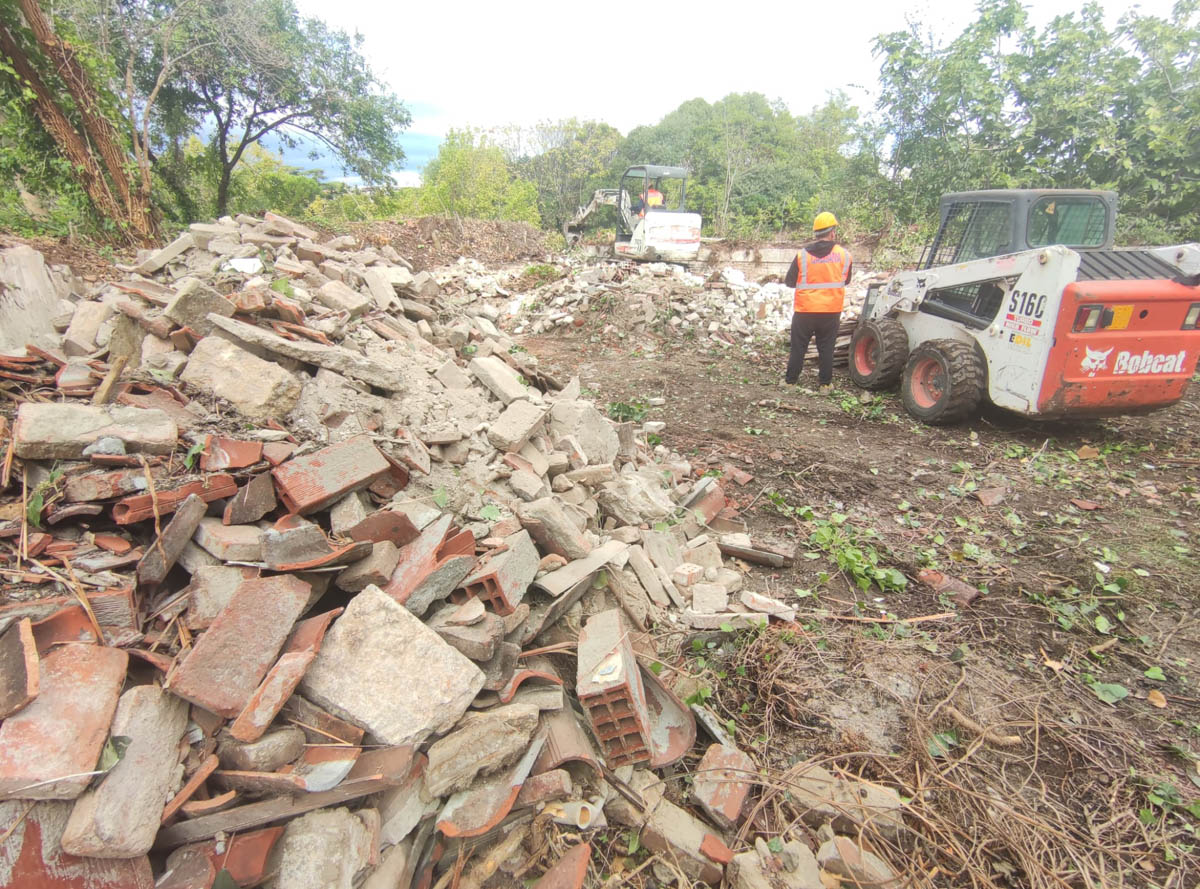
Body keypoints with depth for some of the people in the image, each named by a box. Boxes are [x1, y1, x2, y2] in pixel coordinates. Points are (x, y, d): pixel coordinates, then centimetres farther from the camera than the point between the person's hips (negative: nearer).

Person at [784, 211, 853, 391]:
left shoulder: (802, 254, -8)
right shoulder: (844, 255, -2)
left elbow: (790, 281, -1)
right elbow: (846, 280, 13)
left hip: (805, 310, -1)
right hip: (831, 311, 1)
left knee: (798, 347, 10)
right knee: (826, 348, 11)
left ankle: (790, 379, 16)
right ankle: (825, 383, 17)